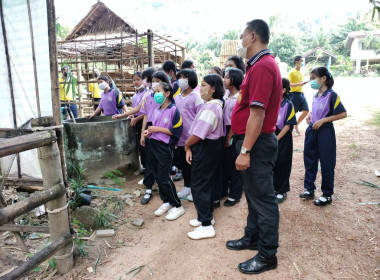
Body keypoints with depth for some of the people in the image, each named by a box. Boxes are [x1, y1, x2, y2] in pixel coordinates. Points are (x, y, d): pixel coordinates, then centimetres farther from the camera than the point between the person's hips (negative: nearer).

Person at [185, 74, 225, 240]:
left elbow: (197, 135, -25)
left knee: (199, 186, -1)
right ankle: (207, 216, 35)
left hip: (205, 149, -10)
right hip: (213, 146, 10)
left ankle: (206, 226, 8)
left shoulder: (210, 107, -21)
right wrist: (190, 147, 2)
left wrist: (187, 145, -5)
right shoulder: (216, 104, 12)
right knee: (207, 184, 19)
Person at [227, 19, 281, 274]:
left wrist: (245, 151, -24)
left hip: (257, 143, -11)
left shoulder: (262, 67, -18)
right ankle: (252, 238, 38)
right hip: (255, 141, 11)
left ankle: (267, 256, 18)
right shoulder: (262, 64, 15)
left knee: (263, 198, 1)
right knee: (254, 194, 20)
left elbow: (257, 113, -25)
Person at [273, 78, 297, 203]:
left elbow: (288, 125, -12)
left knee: (282, 164, 4)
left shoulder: (288, 105, -9)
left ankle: (282, 191, 17)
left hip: (283, 138, -4)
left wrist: (277, 139, -15)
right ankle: (274, 187, 27)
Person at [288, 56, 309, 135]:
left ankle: (296, 126, 16)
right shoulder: (292, 72, -10)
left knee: (306, 111, 2)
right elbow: (288, 84, -21)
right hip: (294, 94, -8)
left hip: (301, 94, 8)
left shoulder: (301, 72, 15)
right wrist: (299, 84, -30)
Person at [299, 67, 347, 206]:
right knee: (309, 160, 12)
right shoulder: (315, 96, 9)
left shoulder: (331, 95, -12)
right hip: (312, 131, 7)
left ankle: (327, 195, 17)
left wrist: (323, 120, -18)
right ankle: (309, 189, 26)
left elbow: (343, 114, -14)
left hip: (325, 132, -7)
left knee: (326, 164, 3)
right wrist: (310, 115, 5)